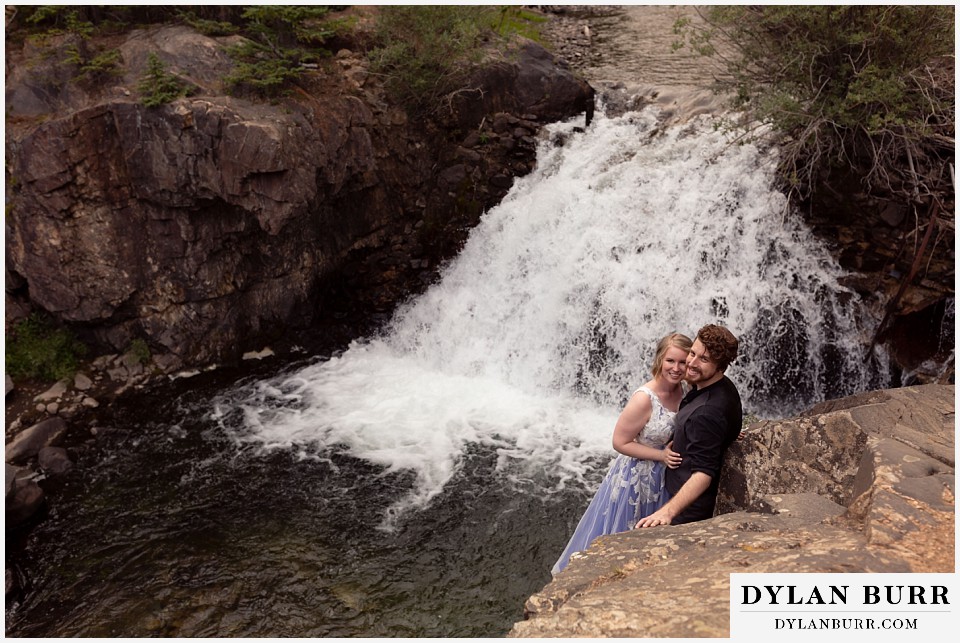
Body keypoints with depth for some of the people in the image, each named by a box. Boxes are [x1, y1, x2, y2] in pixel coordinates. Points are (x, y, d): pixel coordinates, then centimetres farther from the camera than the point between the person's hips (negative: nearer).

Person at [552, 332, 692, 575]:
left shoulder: (680, 389, -7)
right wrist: (660, 455, -23)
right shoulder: (644, 399, -28)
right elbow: (620, 442, -20)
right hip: (635, 479, -6)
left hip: (662, 479, 6)